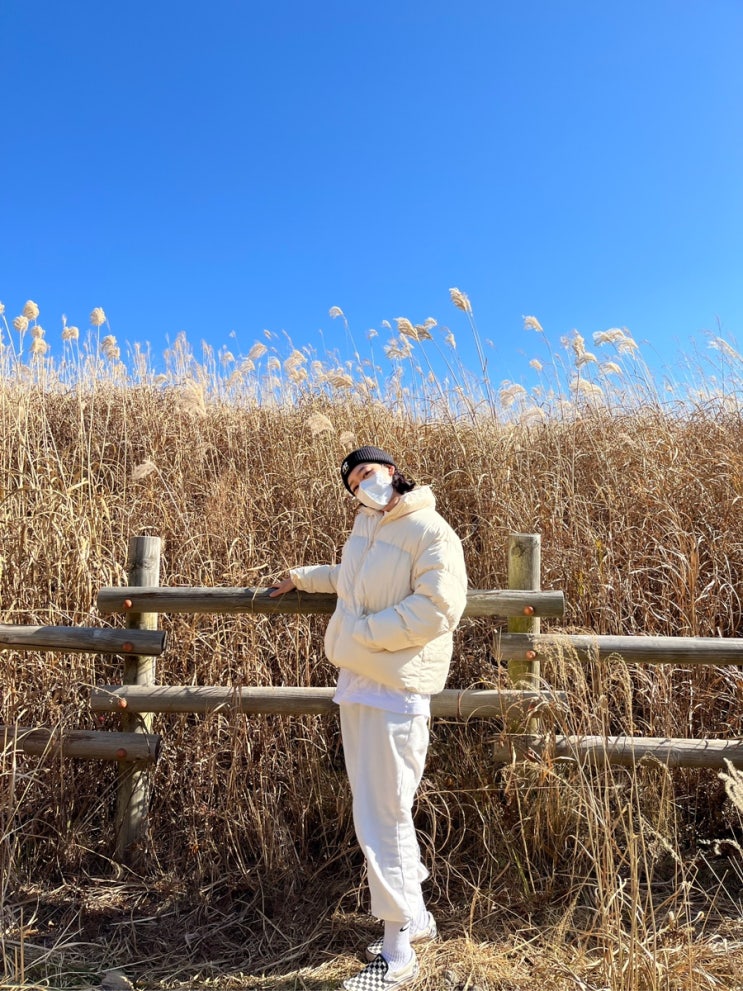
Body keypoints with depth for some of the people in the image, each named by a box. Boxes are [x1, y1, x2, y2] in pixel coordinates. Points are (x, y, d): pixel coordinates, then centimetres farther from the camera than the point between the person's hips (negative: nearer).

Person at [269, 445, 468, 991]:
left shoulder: (431, 532, -13)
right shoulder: (365, 524, 14)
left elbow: (436, 609, -22)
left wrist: (361, 631, -19)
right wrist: (300, 577, 36)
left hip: (394, 694, -8)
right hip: (356, 684, 8)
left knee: (381, 820, -2)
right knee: (379, 811, 17)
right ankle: (415, 916, 36)